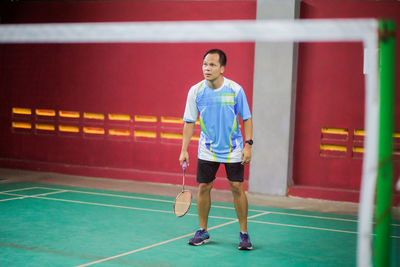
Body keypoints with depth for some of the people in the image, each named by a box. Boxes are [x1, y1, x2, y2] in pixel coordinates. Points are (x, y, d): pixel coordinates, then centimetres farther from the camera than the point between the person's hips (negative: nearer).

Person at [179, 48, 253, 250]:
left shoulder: (235, 89, -11)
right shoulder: (195, 91, -7)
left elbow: (246, 118, -3)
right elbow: (189, 122, 0)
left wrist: (248, 145, -9)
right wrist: (184, 150, -4)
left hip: (233, 149, -1)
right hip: (207, 150, 2)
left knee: (237, 188, -3)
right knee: (203, 187, 2)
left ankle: (244, 233, 9)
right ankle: (203, 231, 19)